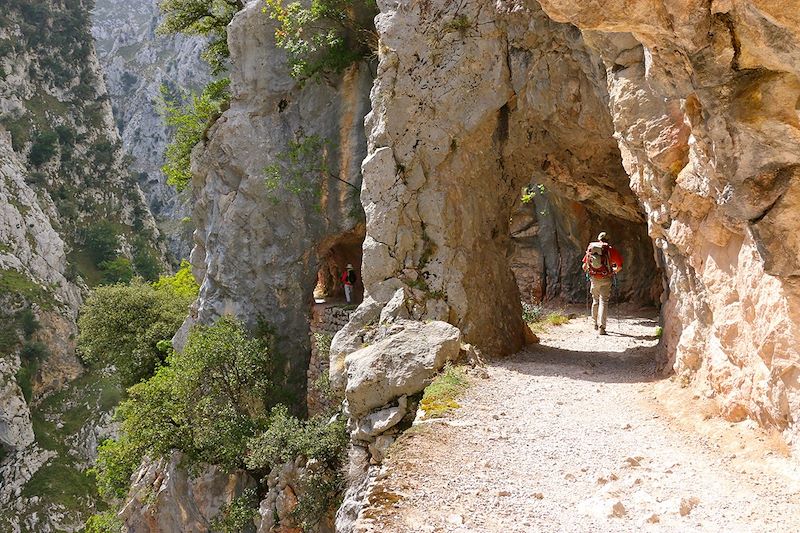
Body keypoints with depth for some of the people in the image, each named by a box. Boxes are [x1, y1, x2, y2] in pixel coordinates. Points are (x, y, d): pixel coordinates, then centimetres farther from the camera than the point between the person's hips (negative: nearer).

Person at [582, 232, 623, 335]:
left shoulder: (590, 248, 5)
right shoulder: (610, 249, -4)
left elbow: (584, 266, 9)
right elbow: (619, 266, -6)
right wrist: (614, 271, 14)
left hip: (594, 279, 3)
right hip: (606, 280, -3)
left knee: (595, 300, 20)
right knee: (603, 301, -3)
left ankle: (595, 323, 31)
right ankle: (602, 327, -12)